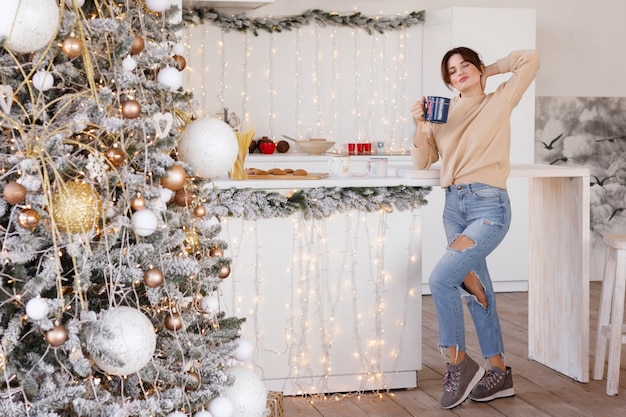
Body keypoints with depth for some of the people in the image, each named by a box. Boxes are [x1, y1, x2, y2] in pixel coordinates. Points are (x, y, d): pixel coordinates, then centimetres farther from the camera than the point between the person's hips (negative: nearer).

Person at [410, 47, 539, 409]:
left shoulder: (499, 102, 4)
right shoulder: (444, 114, 14)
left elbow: (532, 60, -1)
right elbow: (422, 162, 11)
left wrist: (491, 69, 9)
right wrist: (420, 125, -3)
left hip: (490, 205, -6)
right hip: (454, 204, 6)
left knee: (442, 279, -19)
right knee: (476, 288, 9)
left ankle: (458, 363, -4)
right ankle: (498, 373, 18)